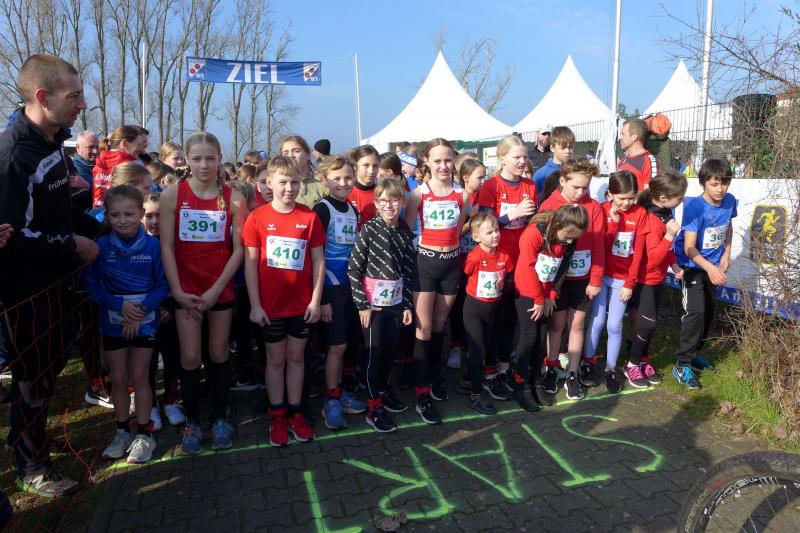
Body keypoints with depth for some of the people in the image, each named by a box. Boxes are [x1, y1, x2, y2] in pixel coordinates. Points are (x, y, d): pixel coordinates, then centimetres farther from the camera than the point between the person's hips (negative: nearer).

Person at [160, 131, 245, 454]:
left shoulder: (233, 198, -4)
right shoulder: (172, 195, -4)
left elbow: (238, 249, -4)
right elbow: (167, 247, -4)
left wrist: (216, 289, -10)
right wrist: (177, 291, -9)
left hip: (221, 287, 0)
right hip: (186, 288, 0)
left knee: (219, 352, 10)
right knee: (190, 357, 2)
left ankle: (219, 418, 25)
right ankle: (191, 422, 20)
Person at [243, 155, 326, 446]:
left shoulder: (310, 217, -2)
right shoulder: (257, 218, -5)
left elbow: (318, 260, 0)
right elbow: (250, 263, -5)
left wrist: (316, 300, -3)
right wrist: (255, 304, -7)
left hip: (302, 304, 1)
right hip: (270, 305, -1)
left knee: (296, 357, 13)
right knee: (276, 359, 11)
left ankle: (295, 412, 26)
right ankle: (277, 416, 24)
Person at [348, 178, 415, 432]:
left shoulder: (405, 233, 2)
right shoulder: (369, 230, -11)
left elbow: (407, 272, 8)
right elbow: (353, 269, -11)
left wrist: (407, 305, 8)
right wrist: (362, 304, -13)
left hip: (395, 302, 4)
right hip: (373, 303, -4)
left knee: (390, 350, 15)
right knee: (374, 352, 3)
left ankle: (383, 390, 36)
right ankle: (374, 407, 13)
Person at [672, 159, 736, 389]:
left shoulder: (730, 201, -7)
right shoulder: (695, 207, -25)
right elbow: (689, 248, -28)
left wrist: (726, 253, 3)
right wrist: (709, 267, -42)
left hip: (713, 266, 7)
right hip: (692, 266, -7)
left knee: (708, 312, 14)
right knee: (695, 312, -17)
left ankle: (694, 353, 32)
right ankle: (682, 365, -9)